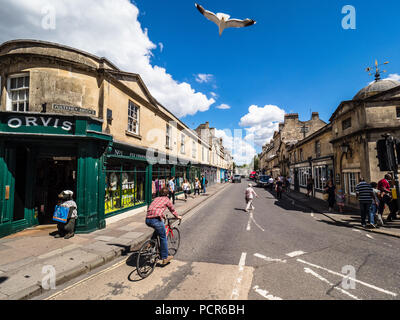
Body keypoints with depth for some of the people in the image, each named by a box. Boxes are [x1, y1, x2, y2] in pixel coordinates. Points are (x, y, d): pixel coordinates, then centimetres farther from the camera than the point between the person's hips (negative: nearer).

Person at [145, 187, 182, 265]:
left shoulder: (156, 199, 26)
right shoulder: (167, 200, 10)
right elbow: (172, 210, 23)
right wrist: (178, 216, 42)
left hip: (147, 220, 7)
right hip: (156, 219, -6)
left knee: (158, 230, 34)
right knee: (163, 238, 10)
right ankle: (165, 258, 18)